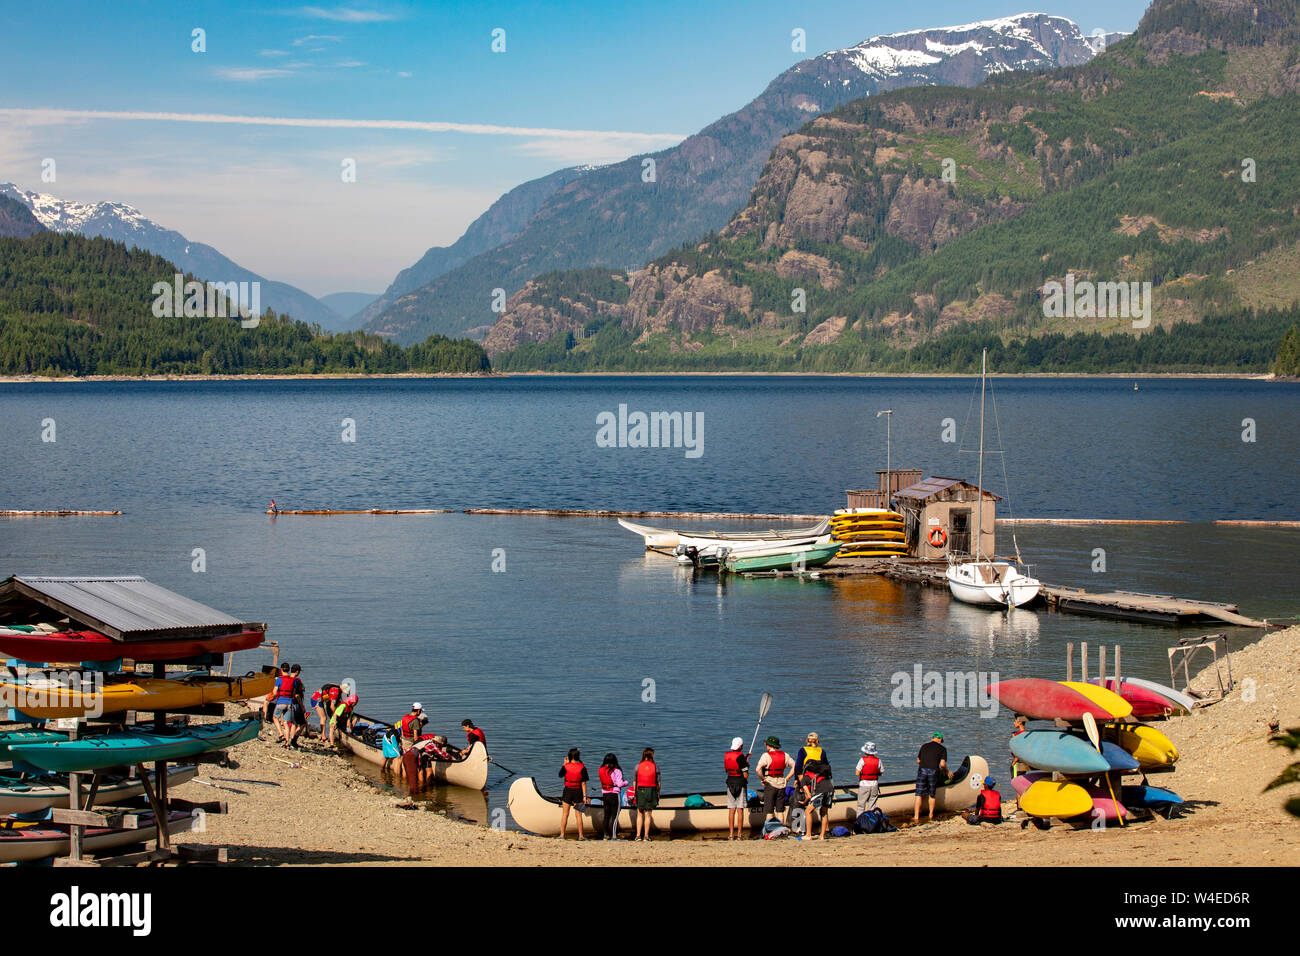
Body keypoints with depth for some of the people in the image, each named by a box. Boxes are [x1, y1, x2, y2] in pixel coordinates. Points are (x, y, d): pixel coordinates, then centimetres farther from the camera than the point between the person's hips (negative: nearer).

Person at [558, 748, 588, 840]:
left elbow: (560, 774, 13)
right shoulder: (582, 768, -7)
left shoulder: (566, 767, -8)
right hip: (578, 791, 1)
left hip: (568, 791, -1)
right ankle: (580, 835, 6)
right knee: (578, 815, 6)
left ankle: (562, 834, 6)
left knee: (565, 814, 6)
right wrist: (584, 796, -3)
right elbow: (583, 783, -6)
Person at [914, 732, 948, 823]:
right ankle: (931, 815, 25)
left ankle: (916, 816, -6)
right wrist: (946, 772, 17)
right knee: (932, 795, 15)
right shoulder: (942, 749, 7)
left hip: (922, 770, 2)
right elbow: (942, 764, -2)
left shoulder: (924, 746, 16)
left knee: (919, 794, 1)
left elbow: (918, 761, 19)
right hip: (933, 771, -2)